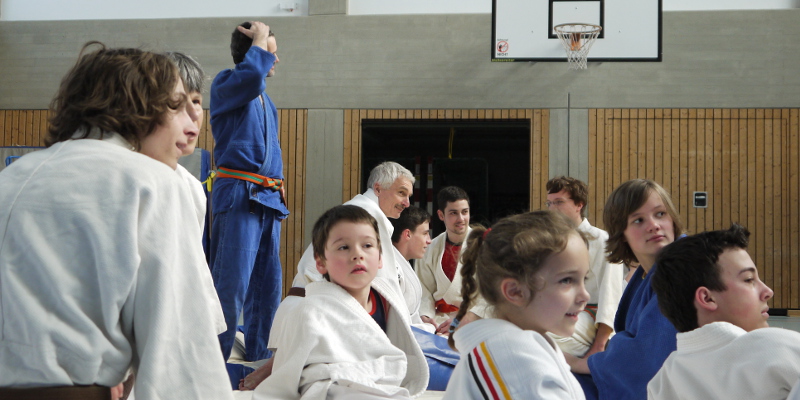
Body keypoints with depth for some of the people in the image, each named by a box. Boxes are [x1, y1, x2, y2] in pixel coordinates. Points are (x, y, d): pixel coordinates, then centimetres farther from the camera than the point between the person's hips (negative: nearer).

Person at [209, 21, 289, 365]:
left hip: (269, 199, 8)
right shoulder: (225, 84, -2)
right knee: (231, 284, -12)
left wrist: (278, 191, 18)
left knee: (267, 285, 10)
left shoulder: (265, 99, 23)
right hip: (238, 194, -8)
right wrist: (260, 41, -7)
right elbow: (251, 75, -25)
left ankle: (257, 358, 20)